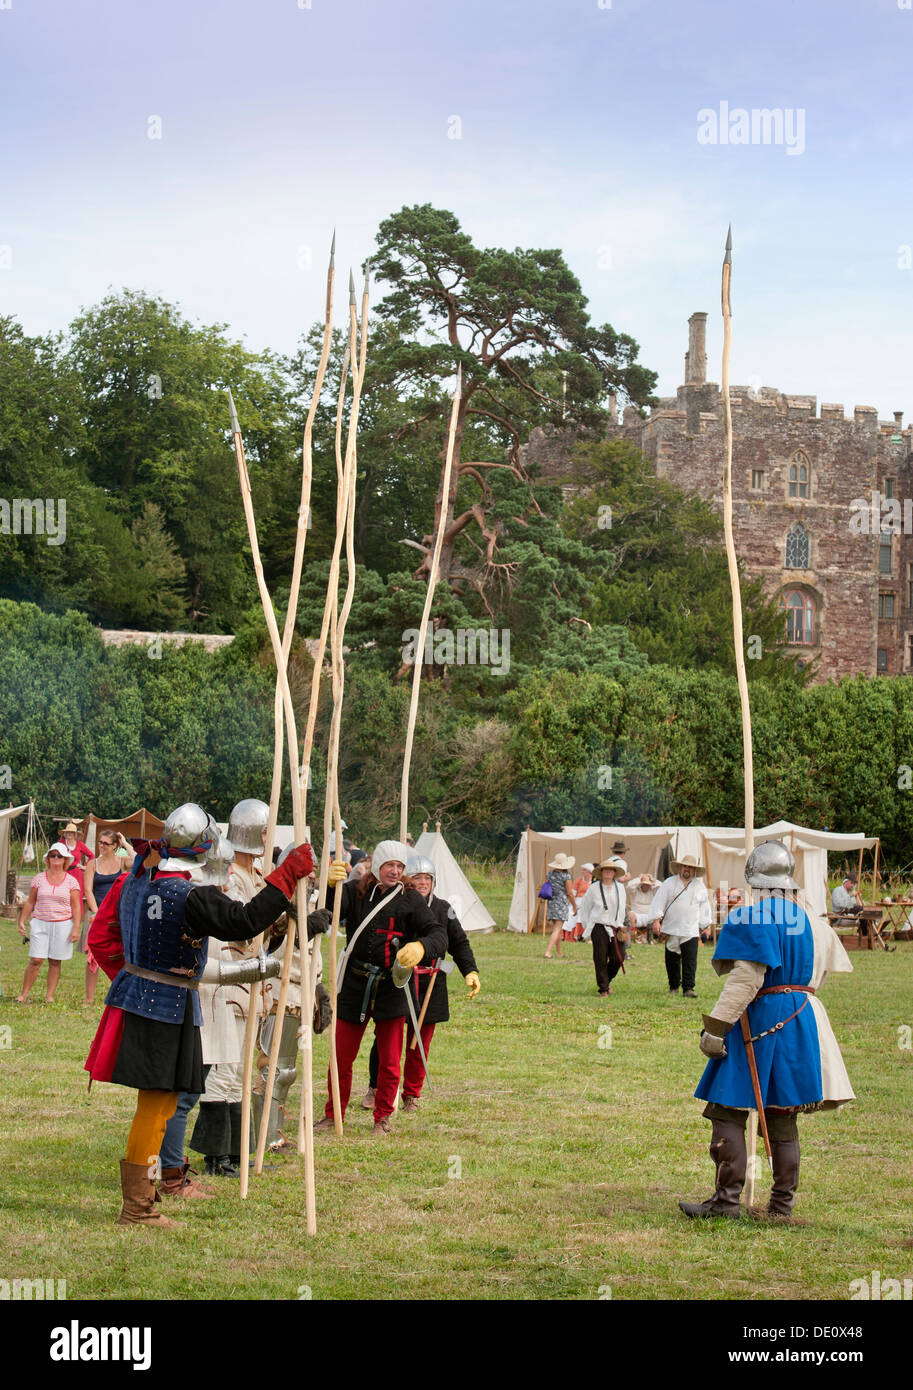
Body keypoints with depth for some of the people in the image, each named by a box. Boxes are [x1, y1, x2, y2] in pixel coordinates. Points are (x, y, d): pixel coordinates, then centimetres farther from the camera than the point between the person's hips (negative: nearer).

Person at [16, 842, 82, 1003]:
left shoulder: (71, 881, 4)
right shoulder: (39, 879, 7)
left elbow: (76, 907, 4)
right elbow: (30, 902, 12)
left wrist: (76, 928, -3)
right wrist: (22, 921, 5)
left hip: (63, 924, 0)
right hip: (40, 923, 0)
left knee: (55, 961, 2)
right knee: (35, 960, -6)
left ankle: (50, 996, 9)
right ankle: (23, 994, 3)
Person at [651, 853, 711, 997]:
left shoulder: (699, 886, 10)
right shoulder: (669, 883, 5)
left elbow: (704, 908, 17)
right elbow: (659, 901, 2)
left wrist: (704, 925, 15)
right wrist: (657, 920, -7)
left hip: (691, 931, 0)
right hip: (671, 930, 0)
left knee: (690, 960, -10)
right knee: (672, 961, 7)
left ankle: (688, 988, -9)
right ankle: (673, 987, 21)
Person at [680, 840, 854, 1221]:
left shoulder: (749, 917, -11)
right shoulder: (812, 920, 10)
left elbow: (744, 979, -18)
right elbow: (820, 974, 14)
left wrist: (715, 1027, -17)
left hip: (758, 1018, -7)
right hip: (803, 1017, 7)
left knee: (727, 1111, -2)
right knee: (782, 1116, 12)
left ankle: (727, 1198, -5)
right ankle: (782, 1204, 13)